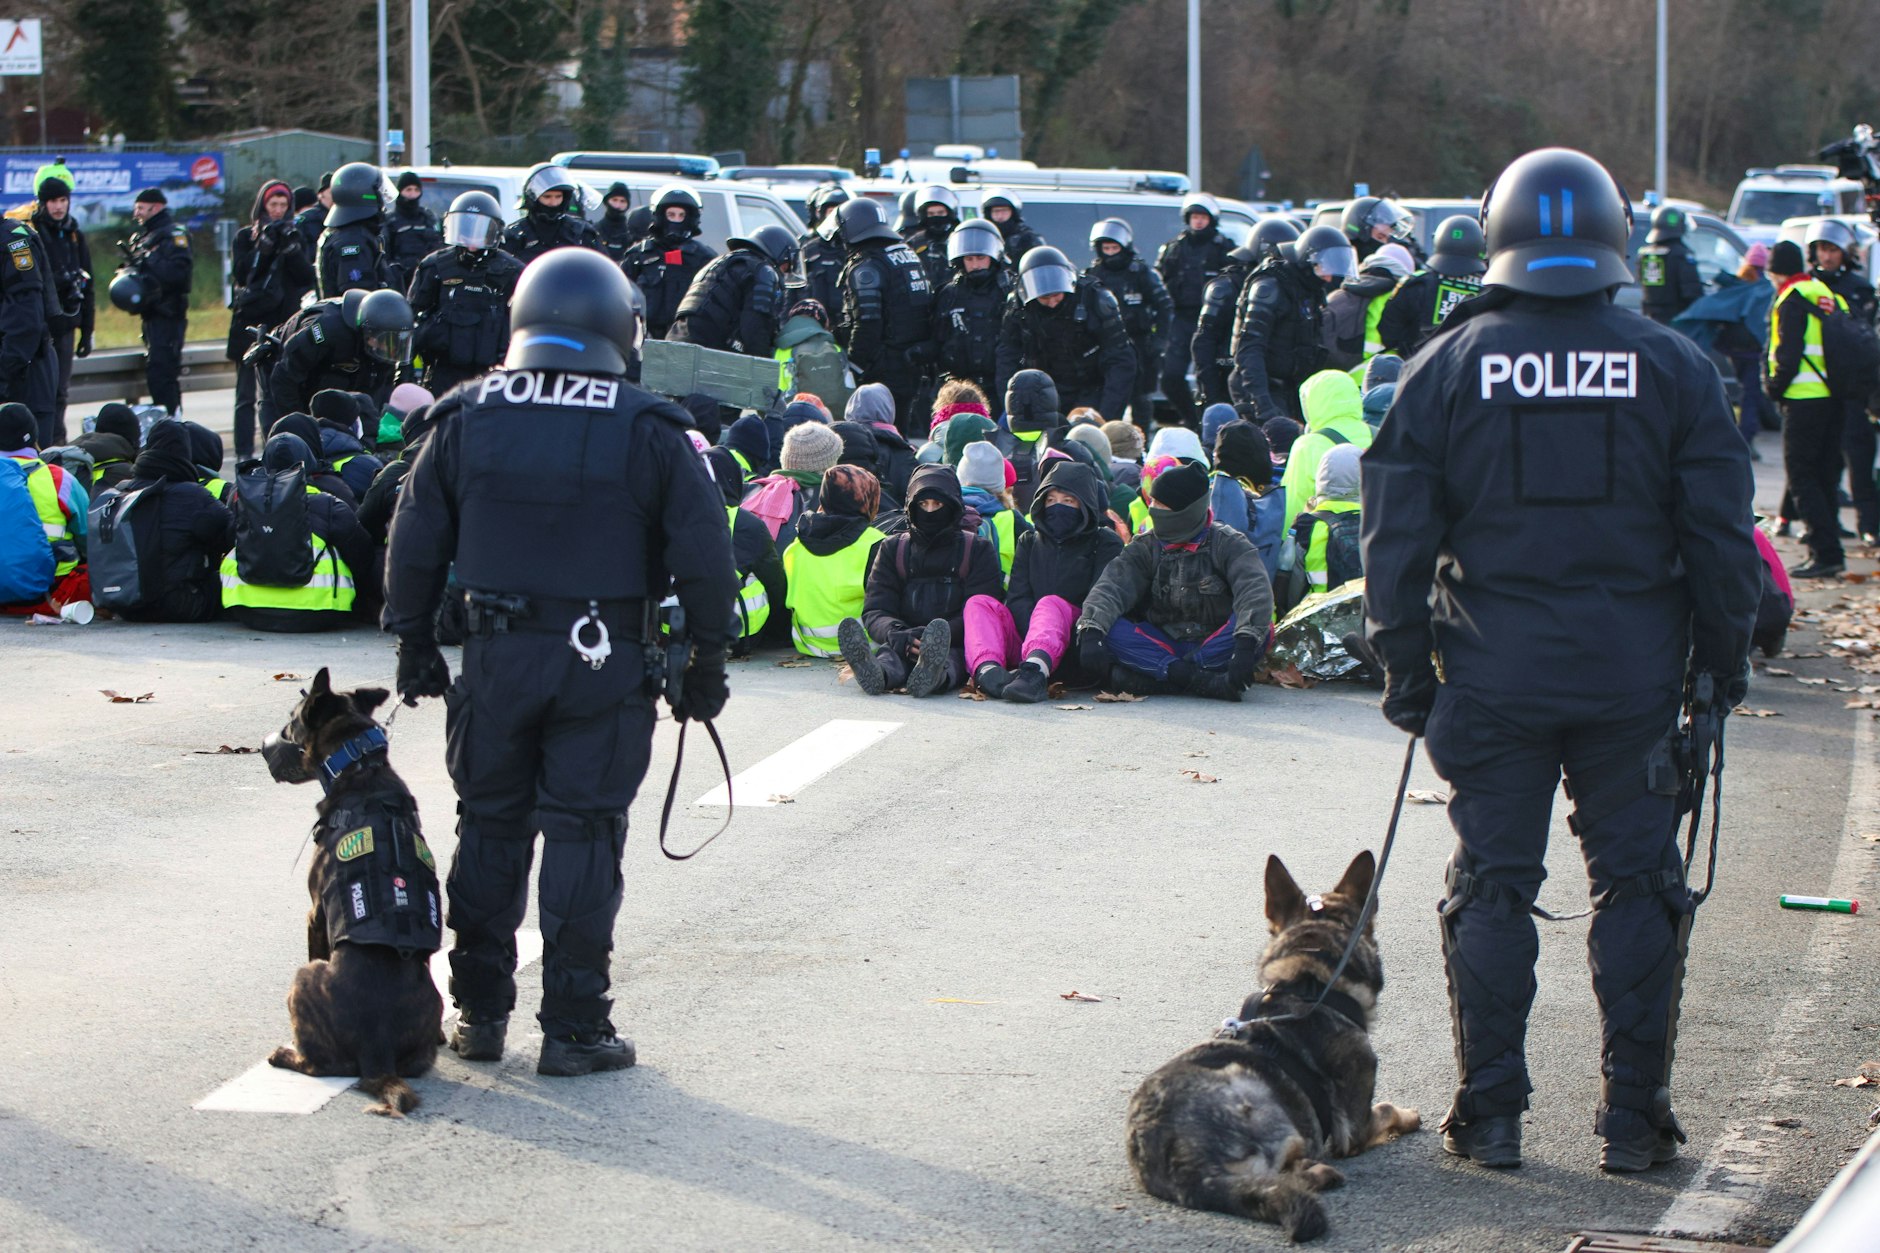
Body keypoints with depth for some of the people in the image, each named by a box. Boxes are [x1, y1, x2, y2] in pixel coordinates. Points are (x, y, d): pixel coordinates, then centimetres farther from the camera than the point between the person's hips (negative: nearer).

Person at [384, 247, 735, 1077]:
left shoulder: (465, 418, 3)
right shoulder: (649, 430, -4)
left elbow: (416, 542, 7)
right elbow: (703, 554, -4)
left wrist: (414, 644, 17)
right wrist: (706, 663, 6)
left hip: (495, 657, 2)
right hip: (604, 664, -2)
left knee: (490, 828, 13)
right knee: (583, 836, 2)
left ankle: (479, 1012, 18)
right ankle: (574, 1030, 3)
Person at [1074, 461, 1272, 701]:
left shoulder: (1227, 544, -3)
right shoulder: (1146, 547, 5)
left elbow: (1255, 591, -21)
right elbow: (1112, 587, -11)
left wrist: (1245, 646, -39)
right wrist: (1090, 632, -32)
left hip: (1214, 646, -2)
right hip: (1164, 647, 2)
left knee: (1262, 629, -32)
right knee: (1107, 628, -24)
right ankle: (1201, 680, -37)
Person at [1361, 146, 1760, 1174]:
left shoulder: (1446, 367, -1)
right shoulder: (1672, 366, 0)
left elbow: (1397, 538, 0)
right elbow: (1722, 533, 1)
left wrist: (1405, 669, 8)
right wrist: (1724, 663, 11)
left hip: (1493, 674, 0)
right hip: (1634, 674, 0)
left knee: (1491, 886, 7)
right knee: (1638, 884, 8)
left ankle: (1491, 1114, 8)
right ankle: (1632, 1117, 9)